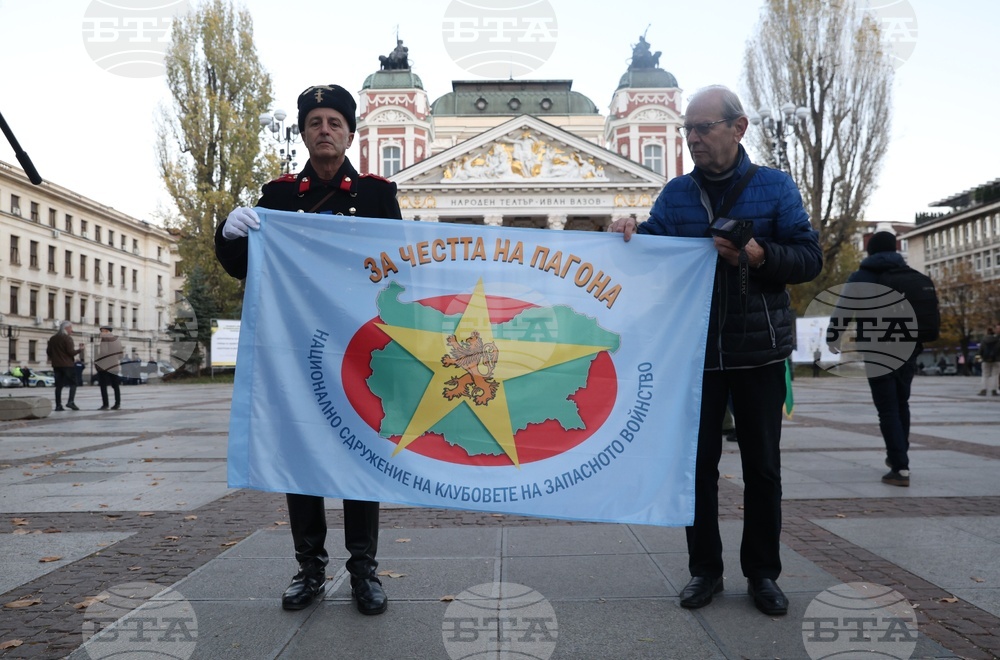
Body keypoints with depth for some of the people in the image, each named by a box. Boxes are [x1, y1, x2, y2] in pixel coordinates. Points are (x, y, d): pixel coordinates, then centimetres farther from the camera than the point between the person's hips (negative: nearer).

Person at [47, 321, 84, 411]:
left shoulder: (52, 339, 12)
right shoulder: (67, 338, -10)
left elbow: (48, 351, 14)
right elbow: (71, 352, -15)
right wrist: (80, 349, -1)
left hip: (56, 365, 6)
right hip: (68, 365, -6)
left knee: (58, 385, 8)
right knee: (73, 383, 0)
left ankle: (58, 405, 6)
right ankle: (70, 402, -14)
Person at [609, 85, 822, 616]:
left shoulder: (774, 186, 0)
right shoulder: (676, 193, 5)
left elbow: (809, 258, -3)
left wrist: (761, 256, -21)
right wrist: (629, 233, -23)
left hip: (758, 353, -1)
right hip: (695, 353, 1)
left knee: (761, 466, 9)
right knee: (698, 463, 7)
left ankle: (762, 573, 25)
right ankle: (704, 568, 22)